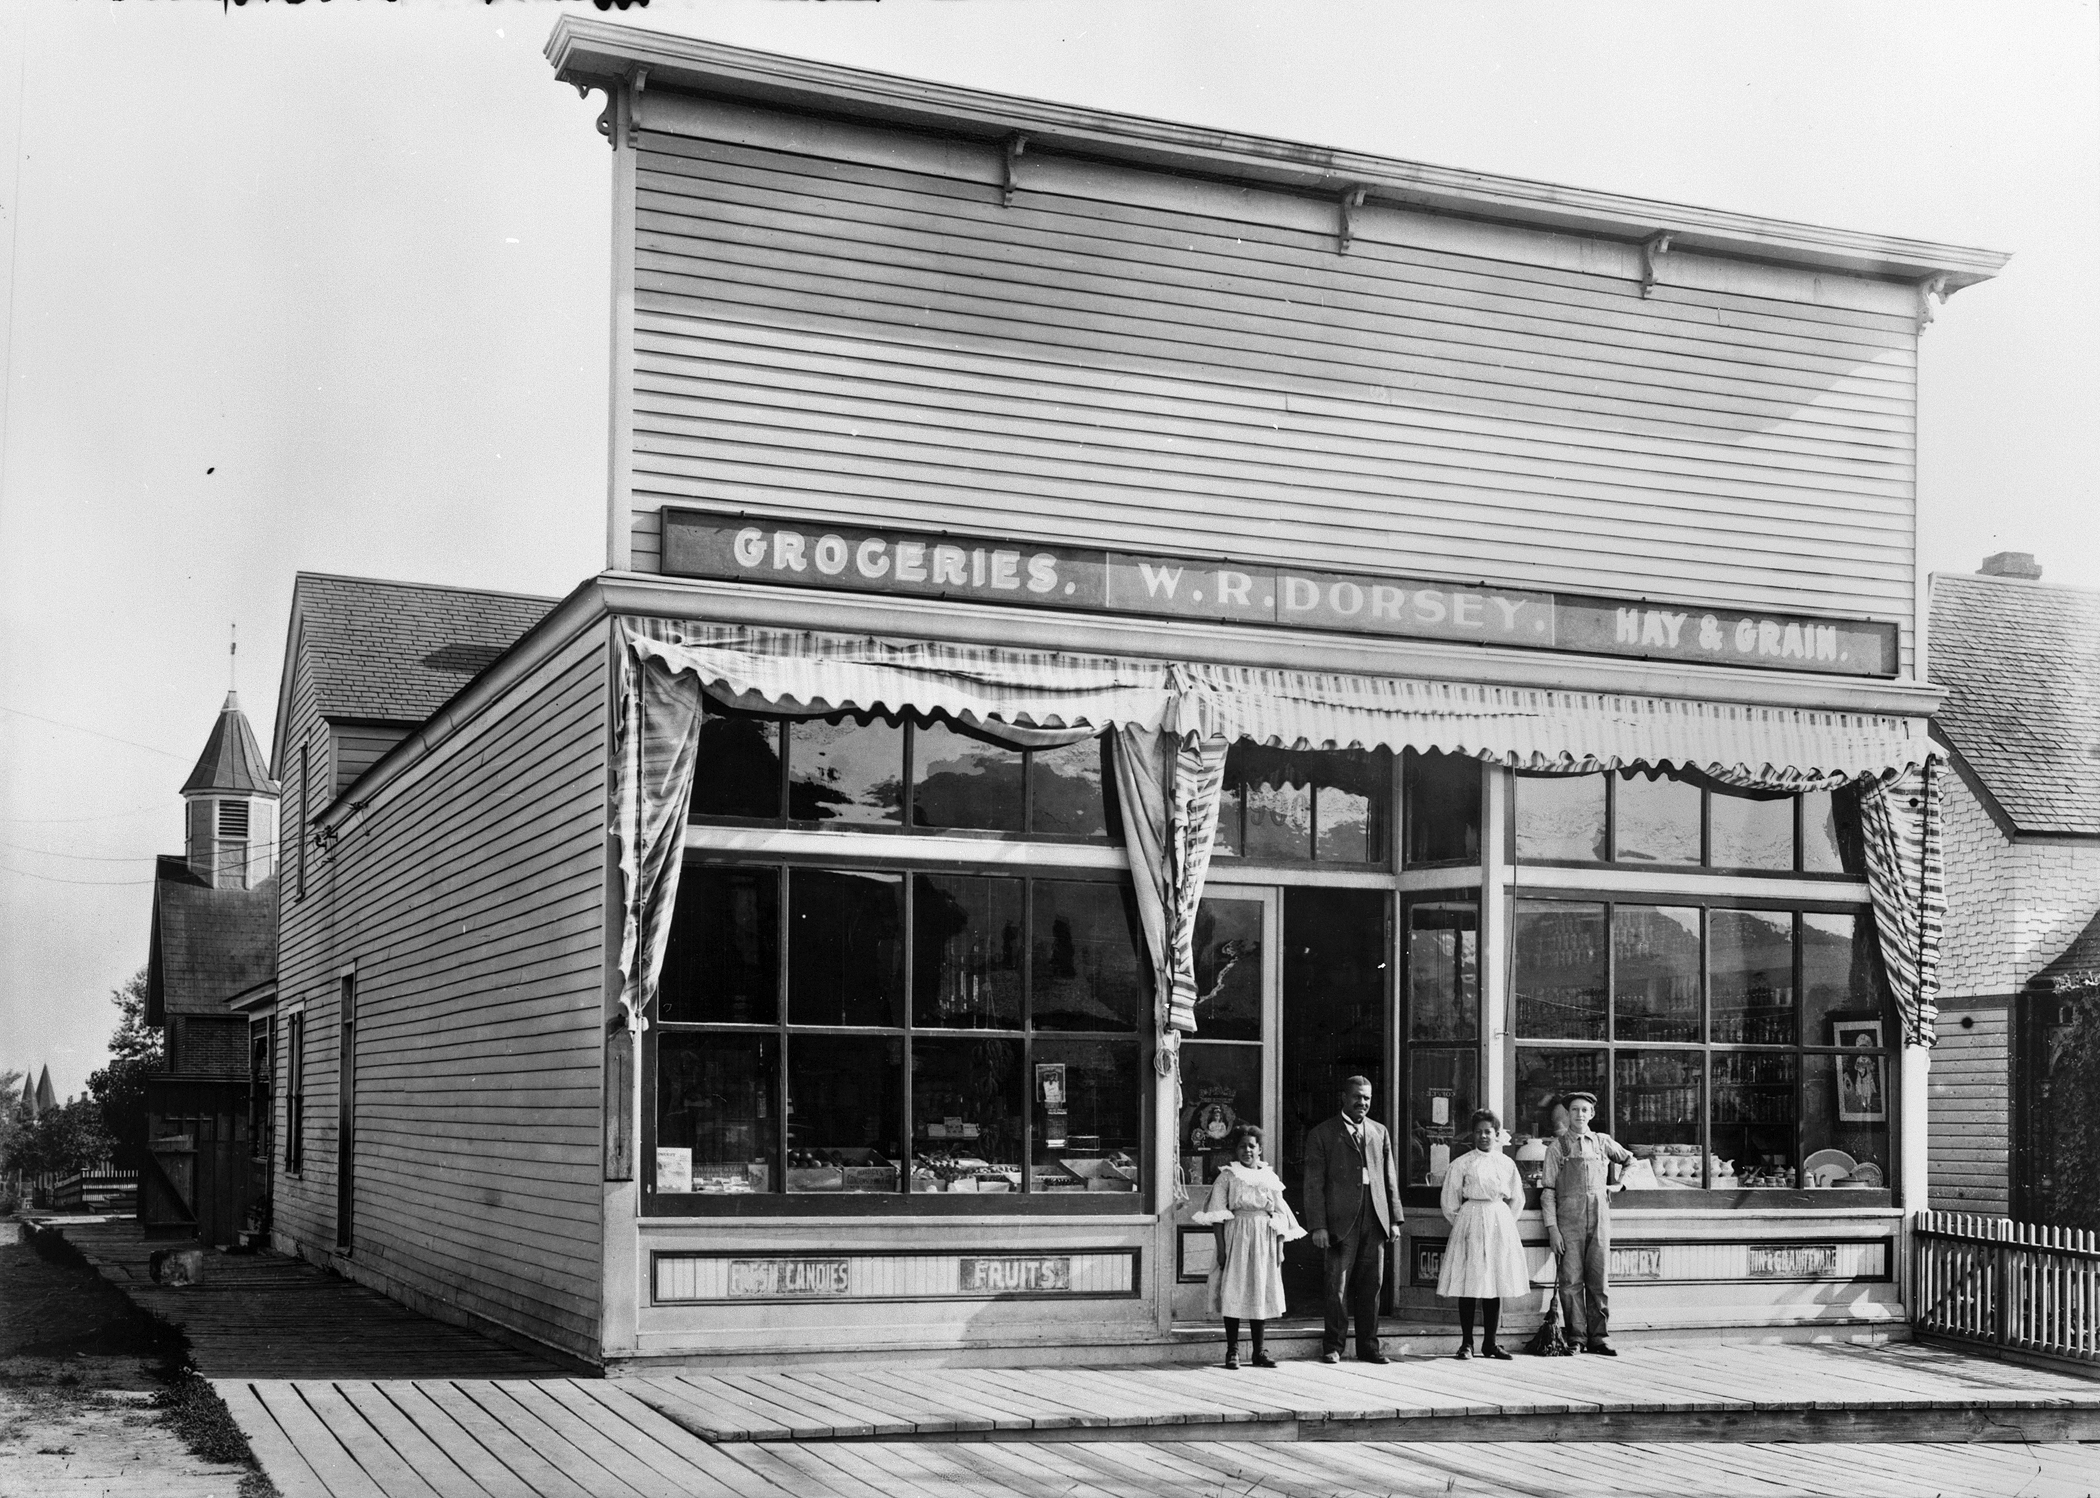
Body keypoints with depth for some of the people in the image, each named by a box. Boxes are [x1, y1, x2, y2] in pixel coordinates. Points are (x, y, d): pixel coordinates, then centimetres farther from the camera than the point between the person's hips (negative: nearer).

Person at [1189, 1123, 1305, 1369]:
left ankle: (1258, 1351, 11)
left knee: (1261, 1294, 4)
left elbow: (1280, 1215, 11)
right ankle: (1232, 1350, 1)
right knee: (1233, 1293, -5)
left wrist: (1280, 1247, 4)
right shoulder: (1227, 1176, 1)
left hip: (1264, 1241, 3)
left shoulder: (1269, 1178, 10)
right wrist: (1221, 1247, -11)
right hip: (1236, 1238, -3)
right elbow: (1217, 1213, -3)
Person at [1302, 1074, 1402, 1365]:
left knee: (1372, 1285, 6)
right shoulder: (1322, 1133, 3)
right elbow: (1314, 1183, -1)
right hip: (1341, 1219, -4)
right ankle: (1333, 1347, 8)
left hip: (1375, 1219, 4)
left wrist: (1395, 1219, 9)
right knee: (1338, 1286, -2)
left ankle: (1368, 1347, 14)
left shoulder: (1380, 1132, 17)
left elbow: (1390, 1178, 17)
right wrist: (1318, 1225, -9)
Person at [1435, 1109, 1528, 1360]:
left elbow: (1517, 1198, 18)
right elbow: (1450, 1203, 4)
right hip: (1470, 1223, -3)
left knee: (1496, 1284, 3)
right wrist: (1462, 1224, 1)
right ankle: (1466, 1343, 1)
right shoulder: (1462, 1164, 1)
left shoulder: (1506, 1164, 10)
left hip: (1500, 1224, 3)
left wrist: (1505, 1221, 8)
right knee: (1469, 1284, -5)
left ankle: (1490, 1343, 10)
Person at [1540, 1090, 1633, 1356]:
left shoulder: (1603, 1142, 12)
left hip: (1599, 1217, 3)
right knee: (1571, 1280, -3)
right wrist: (1552, 1227, -7)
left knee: (1600, 1279, 2)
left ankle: (1598, 1338, 8)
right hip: (1569, 1218, -2)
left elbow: (1629, 1160, 31)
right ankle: (1576, 1338, 4)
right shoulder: (1557, 1146, 3)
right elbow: (1548, 1189, 0)